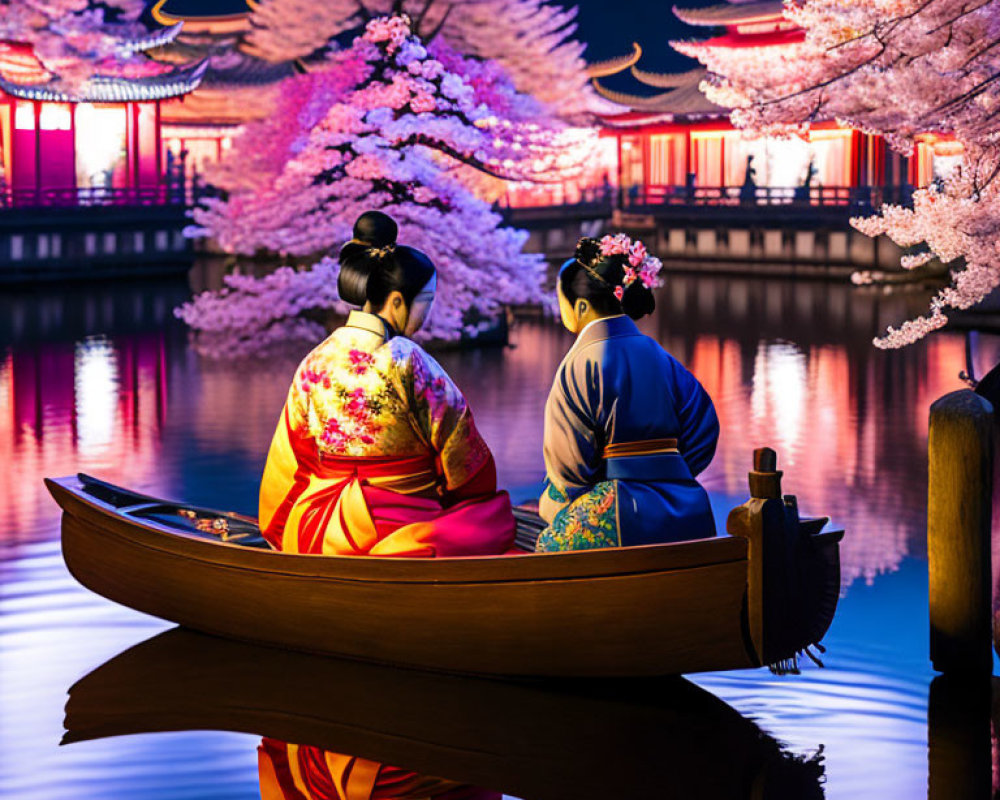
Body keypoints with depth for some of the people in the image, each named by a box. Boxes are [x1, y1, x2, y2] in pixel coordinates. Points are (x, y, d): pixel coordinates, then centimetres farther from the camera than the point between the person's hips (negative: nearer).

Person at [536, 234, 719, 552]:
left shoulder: (583, 363, -8)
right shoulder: (660, 357, 11)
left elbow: (570, 463, -7)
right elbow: (703, 431, 13)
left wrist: (552, 506, 10)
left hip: (618, 514, -7)